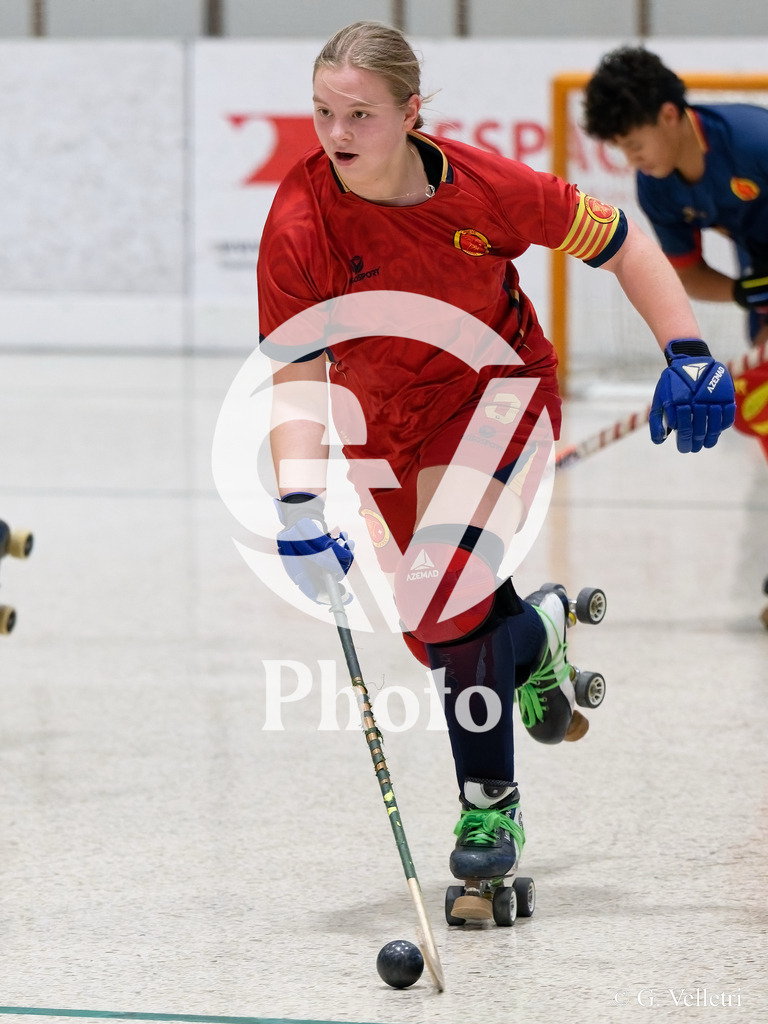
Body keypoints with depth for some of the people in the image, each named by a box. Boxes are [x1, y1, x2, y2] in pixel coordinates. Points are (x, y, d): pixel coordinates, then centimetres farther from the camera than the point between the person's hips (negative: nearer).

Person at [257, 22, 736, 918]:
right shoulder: (300, 221, -25)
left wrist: (687, 356, -14)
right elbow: (296, 377, -28)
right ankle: (533, 634, 46)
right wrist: (299, 504, -41)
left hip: (499, 391, -3)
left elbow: (620, 243, -10)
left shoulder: (484, 187, -26)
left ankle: (490, 802, -9)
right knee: (434, 632, 10)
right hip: (384, 420, 3)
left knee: (446, 585, -26)